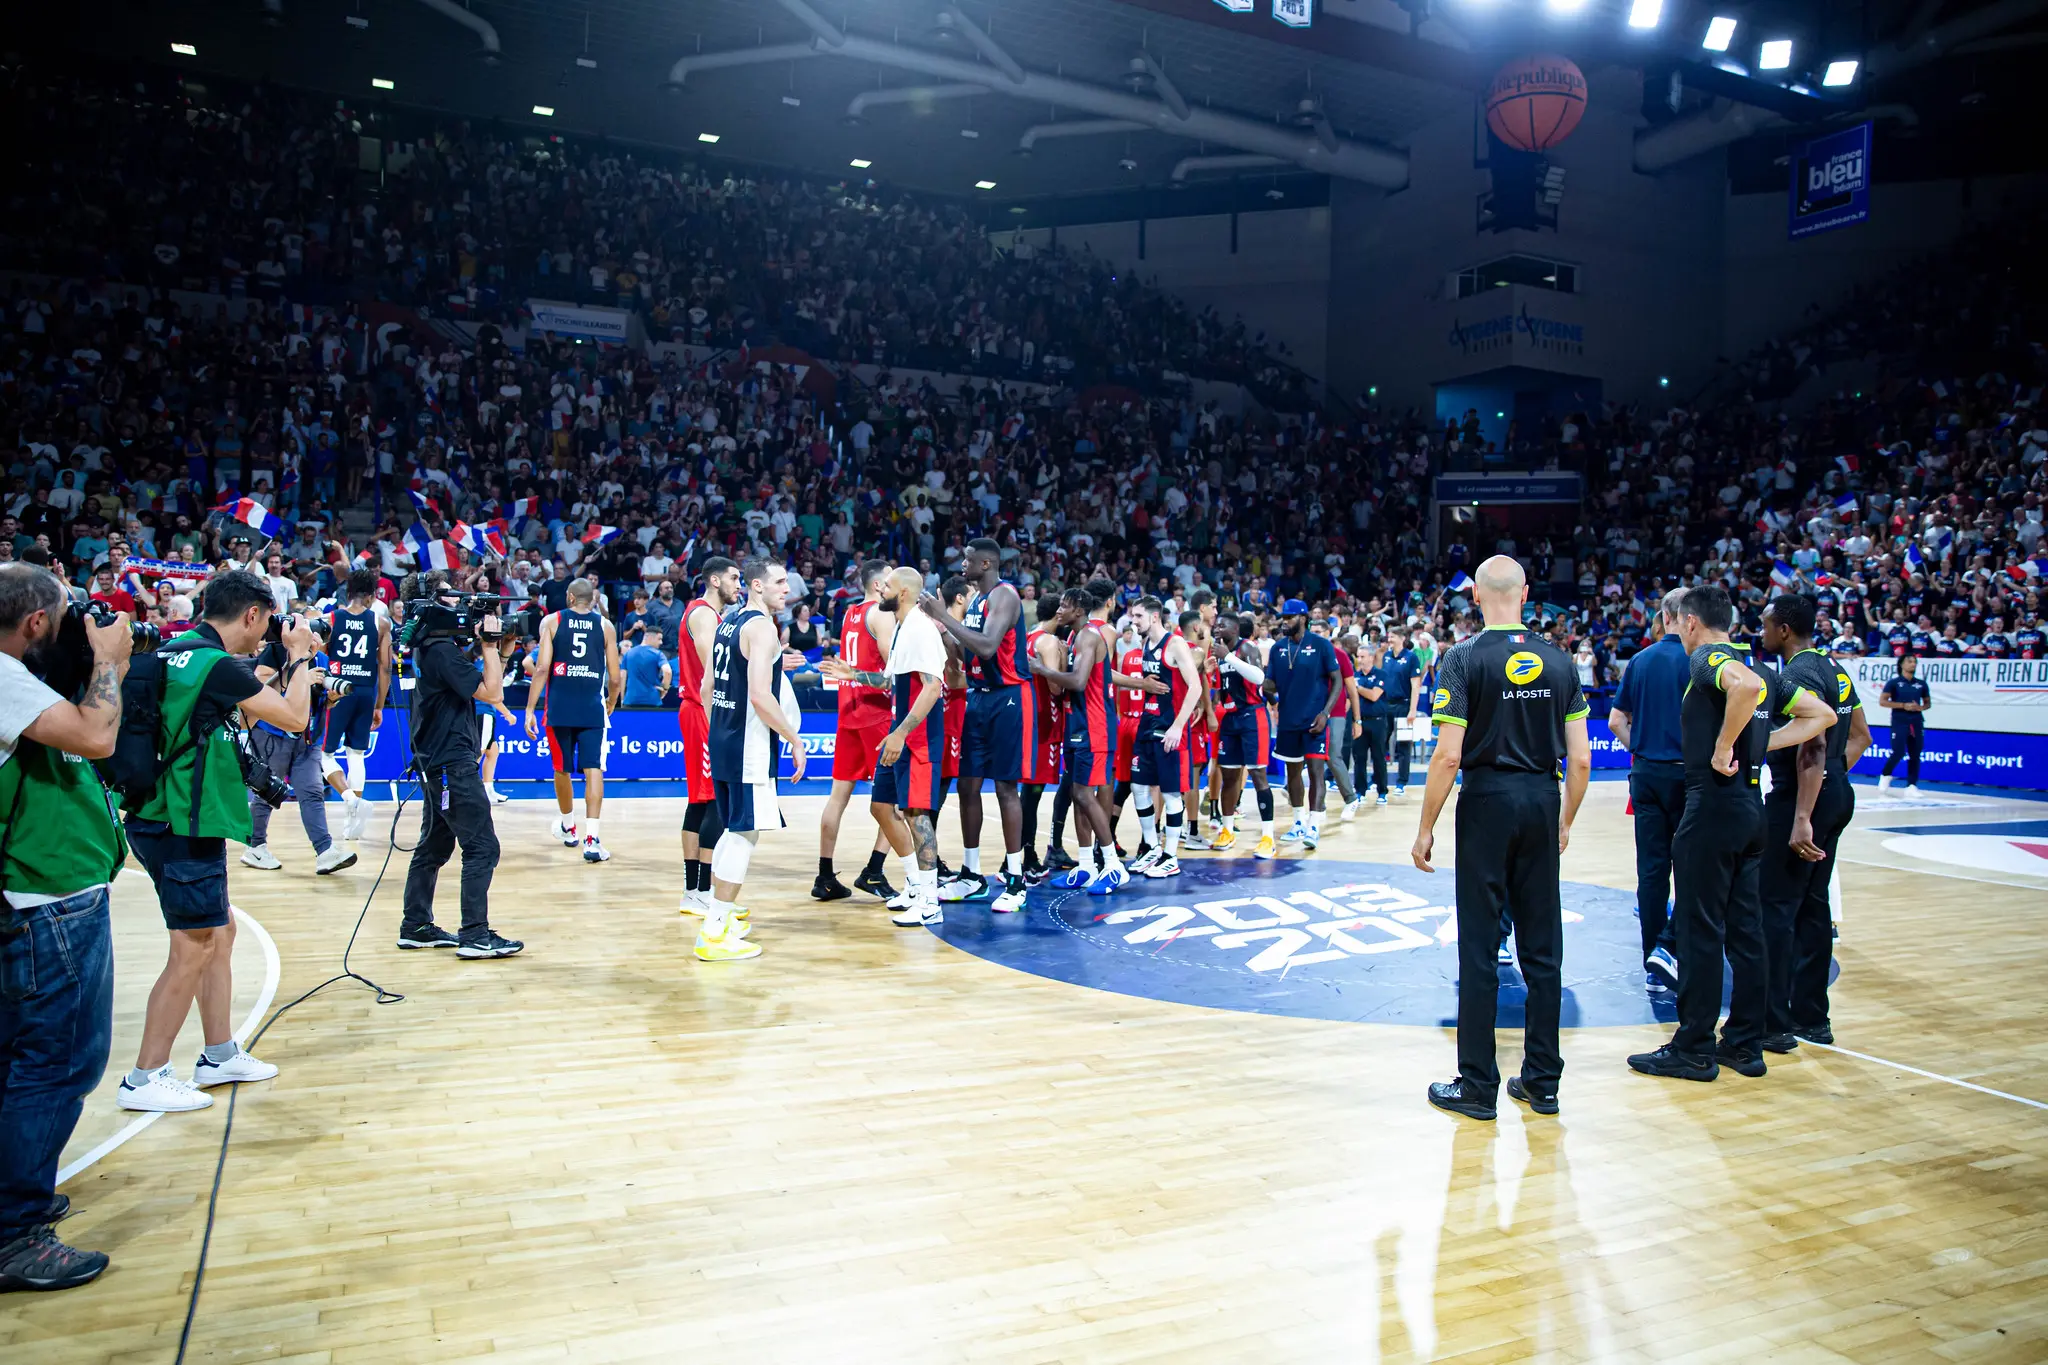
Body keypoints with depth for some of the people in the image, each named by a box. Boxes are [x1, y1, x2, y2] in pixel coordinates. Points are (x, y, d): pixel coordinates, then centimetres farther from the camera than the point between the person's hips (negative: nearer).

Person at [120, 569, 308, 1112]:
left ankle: (219, 1055, 27)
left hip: (166, 819, 10)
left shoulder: (175, 651, 9)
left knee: (220, 933, 17)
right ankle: (145, 1079, 9)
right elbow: (295, 717, -12)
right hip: (184, 828, -10)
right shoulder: (219, 664, -18)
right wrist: (298, 655, -1)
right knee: (193, 951, -1)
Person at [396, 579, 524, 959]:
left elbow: (485, 687, 17)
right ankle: (475, 935, -8)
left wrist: (495, 646, 7)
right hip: (452, 762, -10)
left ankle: (416, 927, 24)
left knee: (434, 845, 17)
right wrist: (490, 644, -12)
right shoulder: (443, 652, -17)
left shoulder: (430, 648, 13)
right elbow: (491, 692, -19)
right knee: (482, 847, -8)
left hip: (435, 762, 11)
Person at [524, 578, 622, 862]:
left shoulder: (551, 621, 3)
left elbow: (542, 668, -6)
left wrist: (530, 709, -3)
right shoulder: (605, 626, 6)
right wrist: (611, 703, 24)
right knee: (593, 770, -2)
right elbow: (615, 678, 5)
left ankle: (568, 828, 36)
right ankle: (591, 840, -13)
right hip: (592, 708, -1)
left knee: (562, 769, 17)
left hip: (559, 707, 1)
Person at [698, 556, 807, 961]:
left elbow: (707, 687, 18)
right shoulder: (762, 626, -14)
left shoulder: (728, 623, 14)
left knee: (734, 831, 20)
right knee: (745, 834, -5)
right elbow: (760, 695, -23)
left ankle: (720, 914, 28)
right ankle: (714, 934, -4)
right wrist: (795, 739, -16)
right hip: (749, 747, -10)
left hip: (722, 741, 10)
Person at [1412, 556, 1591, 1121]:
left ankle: (1478, 1085, 10)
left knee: (1479, 947, 3)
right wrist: (1566, 821, 16)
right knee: (1543, 946, 11)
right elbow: (1581, 759, 3)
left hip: (1488, 800, -4)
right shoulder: (1559, 660, 4)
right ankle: (1542, 1079, 20)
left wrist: (1426, 828, -6)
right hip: (1542, 801, 4)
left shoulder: (1465, 659, -9)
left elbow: (1447, 756, -14)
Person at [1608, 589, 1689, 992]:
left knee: (1651, 868, 7)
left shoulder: (1640, 660, 5)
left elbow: (1616, 721, 7)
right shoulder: (1697, 660, -9)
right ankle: (1667, 947, -5)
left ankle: (1654, 966, 12)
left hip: (1646, 774, 4)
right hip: (1686, 774, -4)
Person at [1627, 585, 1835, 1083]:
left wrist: (1724, 747, -23)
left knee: (1699, 931, -1)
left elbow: (1746, 686, -34)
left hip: (1713, 806, -9)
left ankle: (1694, 1049, 6)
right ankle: (1745, 1044, 20)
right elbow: (1821, 714, 19)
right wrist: (1762, 743, 11)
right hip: (1751, 808, 9)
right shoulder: (1757, 666, 15)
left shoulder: (1708, 659, -11)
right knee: (1745, 930, 13)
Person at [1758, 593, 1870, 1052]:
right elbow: (1860, 736, 22)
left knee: (1774, 908, -5)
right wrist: (1835, 776, 17)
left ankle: (1774, 1024, -1)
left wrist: (1801, 820, -28)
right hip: (1837, 794, 10)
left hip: (1803, 797, -10)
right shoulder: (1834, 669, 15)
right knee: (1812, 907, 15)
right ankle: (1811, 1018, 21)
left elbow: (1813, 747, -25)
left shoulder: (1799, 675, -16)